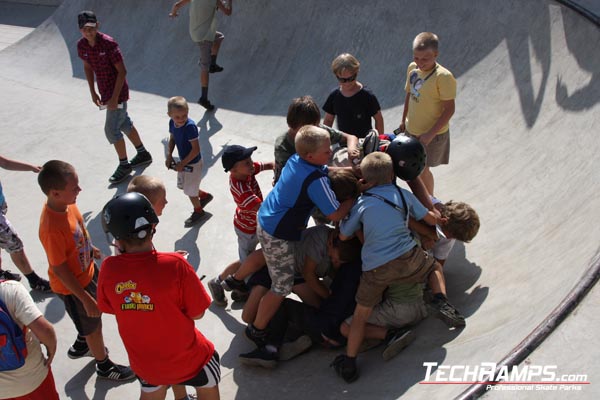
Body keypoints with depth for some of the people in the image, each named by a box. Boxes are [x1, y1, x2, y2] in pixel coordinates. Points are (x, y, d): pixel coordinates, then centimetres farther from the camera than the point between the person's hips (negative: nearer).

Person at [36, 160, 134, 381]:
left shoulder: (65, 203, -15)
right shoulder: (52, 229, -39)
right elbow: (59, 269, -29)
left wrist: (90, 248, 22)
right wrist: (85, 298, -22)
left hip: (86, 271, 8)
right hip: (72, 286, -7)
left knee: (95, 313, 30)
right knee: (93, 324, 17)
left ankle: (82, 345, 60)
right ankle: (104, 365, 45)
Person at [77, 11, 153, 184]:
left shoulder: (109, 44, -23)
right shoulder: (81, 45, -4)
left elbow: (122, 71, -21)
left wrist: (114, 97, -22)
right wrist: (93, 92, 9)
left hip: (117, 91, -7)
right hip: (104, 91, 7)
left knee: (111, 129, -4)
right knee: (124, 123, 19)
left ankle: (124, 166, 14)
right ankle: (143, 154, 37)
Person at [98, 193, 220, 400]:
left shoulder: (108, 268, -21)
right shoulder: (175, 264, -31)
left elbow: (109, 308, -1)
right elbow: (197, 313, -18)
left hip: (143, 362, 3)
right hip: (185, 360, -3)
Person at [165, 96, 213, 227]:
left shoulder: (190, 126, -32)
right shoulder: (172, 123, -10)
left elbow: (196, 150, -28)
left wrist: (182, 164, -23)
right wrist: (169, 155, -6)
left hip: (193, 163, -8)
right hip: (183, 161, 8)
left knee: (190, 190, 11)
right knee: (182, 185, 24)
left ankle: (198, 211, 38)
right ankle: (204, 196, 47)